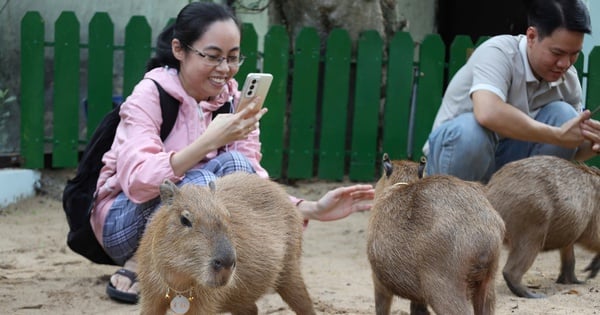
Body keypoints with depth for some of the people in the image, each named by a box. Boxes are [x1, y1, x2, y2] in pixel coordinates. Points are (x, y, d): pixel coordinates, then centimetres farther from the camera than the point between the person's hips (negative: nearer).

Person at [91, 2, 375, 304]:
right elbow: (137, 181, -32)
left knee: (236, 166, -24)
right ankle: (139, 264, -13)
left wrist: (313, 209, -26)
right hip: (124, 221, -4)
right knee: (201, 183, -34)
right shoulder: (150, 94, -18)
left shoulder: (234, 102, -3)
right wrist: (209, 141, -42)